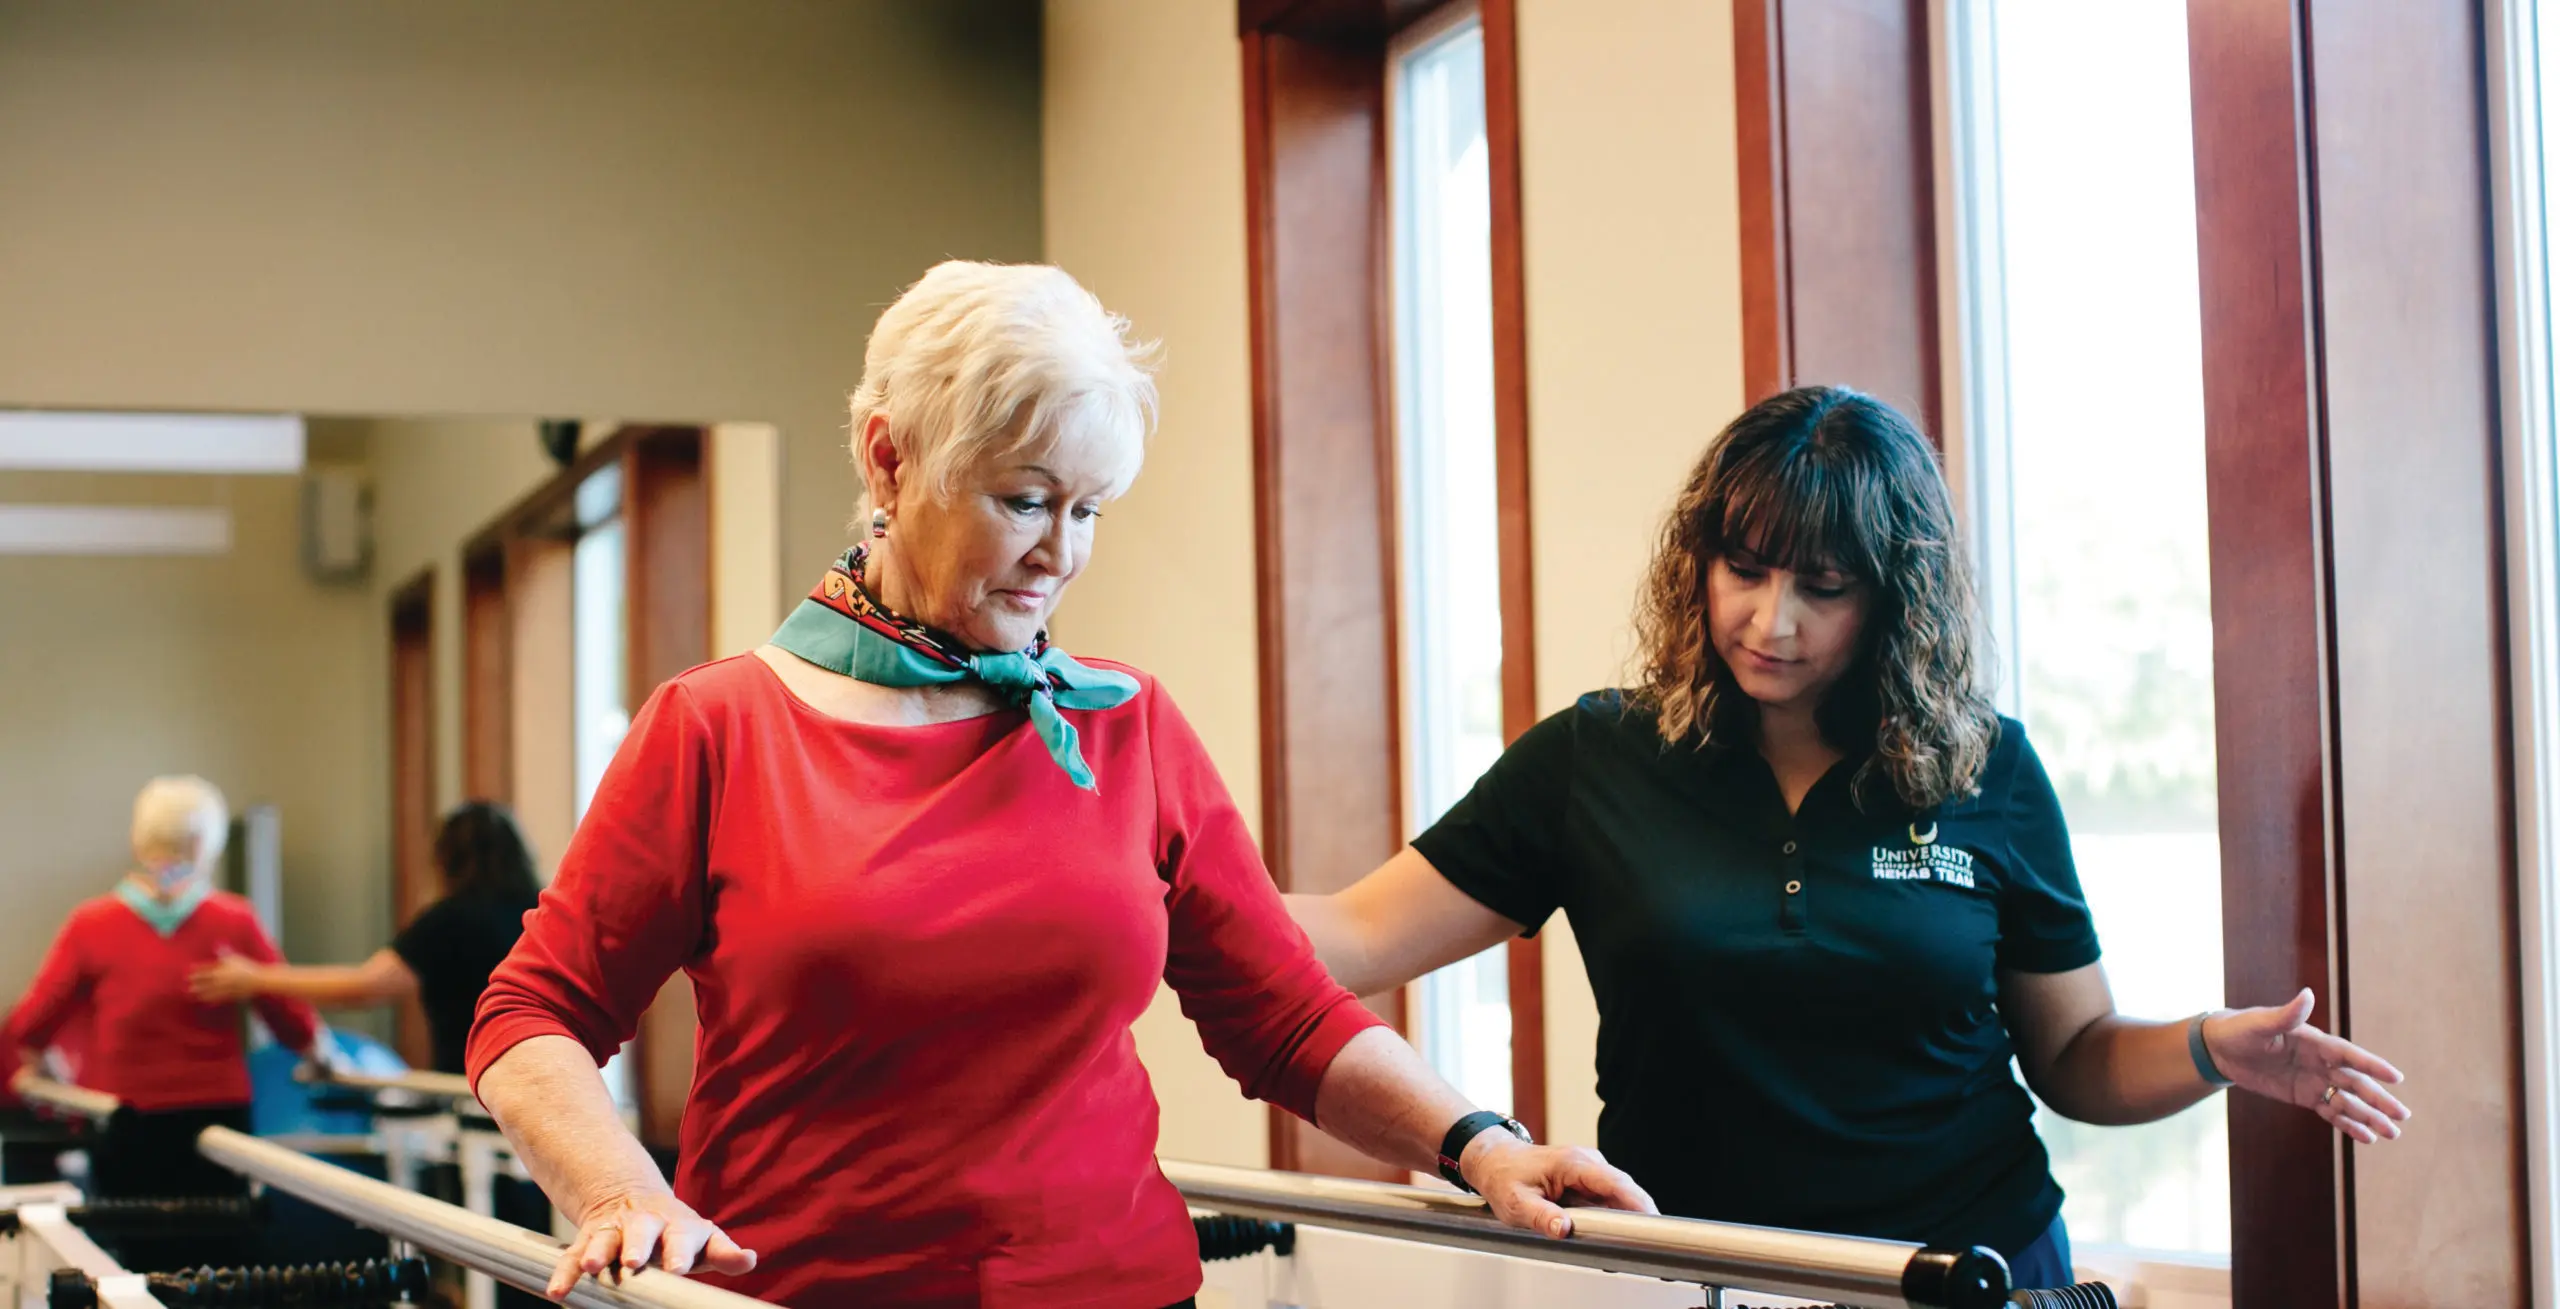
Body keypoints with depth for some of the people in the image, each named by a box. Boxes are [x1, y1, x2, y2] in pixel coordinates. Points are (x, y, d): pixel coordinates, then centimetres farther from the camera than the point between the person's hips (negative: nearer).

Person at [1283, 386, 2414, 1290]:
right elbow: (1356, 939, -7)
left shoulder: (1988, 773, -1)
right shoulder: (1594, 762, -3)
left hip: (1974, 1266, 0)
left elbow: (2077, 1057, 4)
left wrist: (2213, 1049, -15)